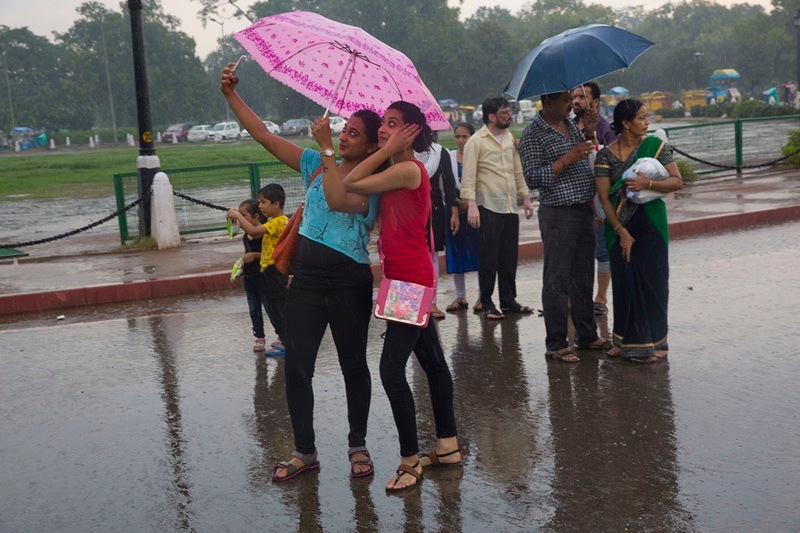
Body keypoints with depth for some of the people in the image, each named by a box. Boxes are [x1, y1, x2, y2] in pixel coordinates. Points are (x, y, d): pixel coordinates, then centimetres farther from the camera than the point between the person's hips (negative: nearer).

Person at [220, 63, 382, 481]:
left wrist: (326, 152, -17)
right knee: (296, 368, 4)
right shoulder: (316, 164, 8)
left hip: (349, 282, -4)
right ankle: (304, 451, 18)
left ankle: (358, 446, 27)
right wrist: (231, 96, 1)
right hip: (306, 278, 4)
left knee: (353, 366, 9)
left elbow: (338, 199, -27)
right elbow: (264, 136, 7)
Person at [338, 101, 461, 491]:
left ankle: (410, 460, 1)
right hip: (408, 280, 11)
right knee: (432, 361, 16)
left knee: (391, 369, -10)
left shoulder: (409, 169, -15)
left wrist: (388, 150, -10)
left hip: (412, 280, -11)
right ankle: (448, 446, 28)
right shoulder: (397, 171, 14)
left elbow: (351, 183, -15)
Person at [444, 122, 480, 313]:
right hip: (455, 208, 3)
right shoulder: (449, 157, 7)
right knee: (457, 252, 6)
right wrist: (458, 201, -10)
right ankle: (460, 296, 17)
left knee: (479, 250, -2)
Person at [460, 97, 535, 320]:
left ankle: (508, 301, 20)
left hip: (510, 208, 6)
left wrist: (525, 197, 17)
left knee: (509, 257, 10)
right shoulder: (476, 141, -6)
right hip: (489, 207, -6)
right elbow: (468, 176, -11)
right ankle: (487, 304, 7)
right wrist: (471, 205, -20)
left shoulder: (510, 139, 15)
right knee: (489, 258, -2)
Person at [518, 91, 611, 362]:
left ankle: (587, 335, 26)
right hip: (558, 213, -8)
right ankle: (556, 343, 5)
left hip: (584, 210, 8)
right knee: (557, 279, -3)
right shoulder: (533, 134, -10)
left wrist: (590, 132, 7)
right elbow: (533, 178, -16)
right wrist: (567, 159, -19)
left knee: (584, 276, 15)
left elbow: (592, 157, 24)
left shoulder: (571, 124, 14)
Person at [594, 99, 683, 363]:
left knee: (651, 280, 1)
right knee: (624, 282, 3)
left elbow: (677, 182, -4)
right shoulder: (606, 155, -1)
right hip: (620, 224, 0)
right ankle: (625, 341, 18)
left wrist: (648, 183, -22)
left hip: (651, 223, 0)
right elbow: (604, 197, -4)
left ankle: (653, 342, 15)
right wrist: (622, 232, -11)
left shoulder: (656, 146, 1)